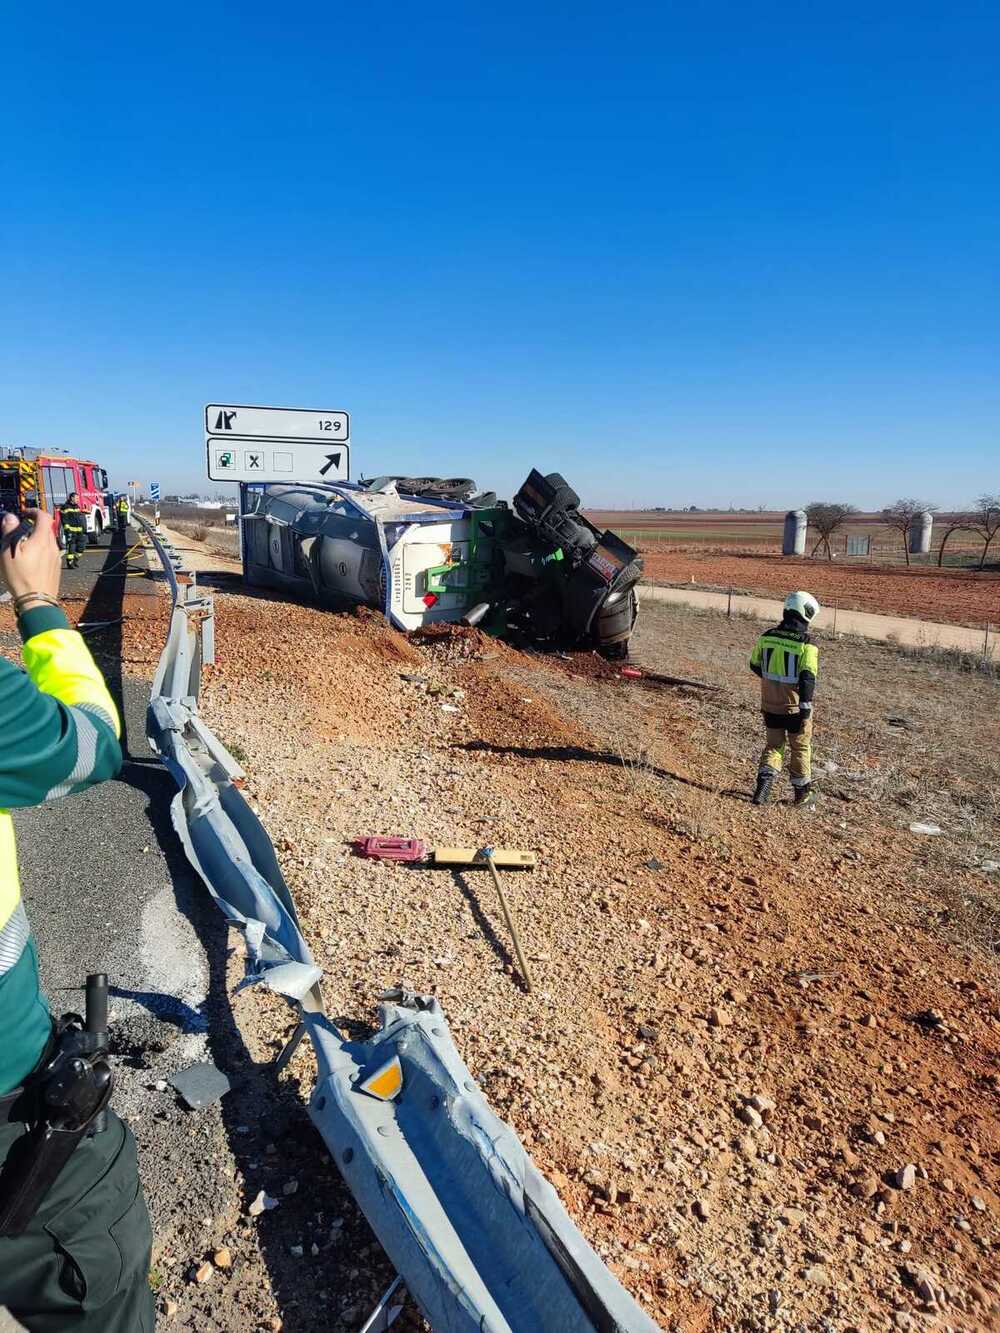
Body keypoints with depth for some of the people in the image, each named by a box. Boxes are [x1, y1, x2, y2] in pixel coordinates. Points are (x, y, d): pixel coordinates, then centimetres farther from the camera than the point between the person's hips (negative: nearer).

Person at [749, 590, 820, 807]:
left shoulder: (767, 637, -2)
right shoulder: (807, 644, -17)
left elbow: (755, 665, 9)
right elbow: (808, 678, -21)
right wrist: (805, 709, -18)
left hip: (770, 705, 4)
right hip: (794, 706, -3)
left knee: (774, 744, 19)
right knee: (800, 748, 16)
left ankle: (764, 783, 1)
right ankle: (802, 793, 28)